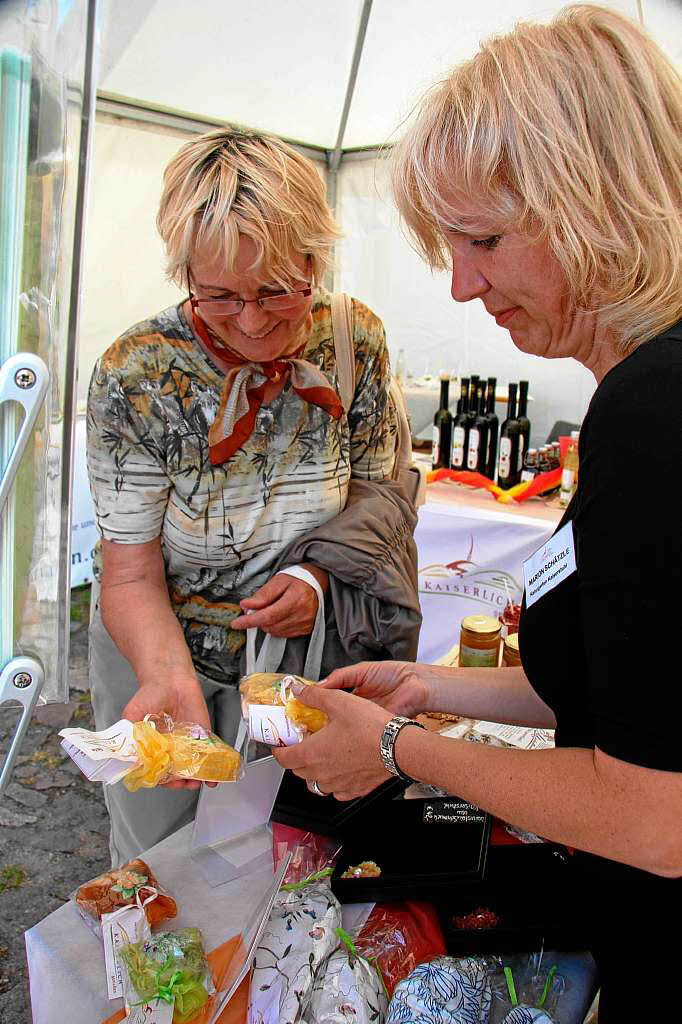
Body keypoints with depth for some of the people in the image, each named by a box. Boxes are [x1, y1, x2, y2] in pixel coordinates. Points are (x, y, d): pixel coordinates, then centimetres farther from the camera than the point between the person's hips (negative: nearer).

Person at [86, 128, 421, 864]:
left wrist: (318, 573, -20)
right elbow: (131, 575, -19)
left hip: (292, 641, 2)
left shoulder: (356, 342, -15)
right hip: (157, 643, -1)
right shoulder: (135, 376, -24)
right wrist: (170, 680, -38)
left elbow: (373, 486, -1)